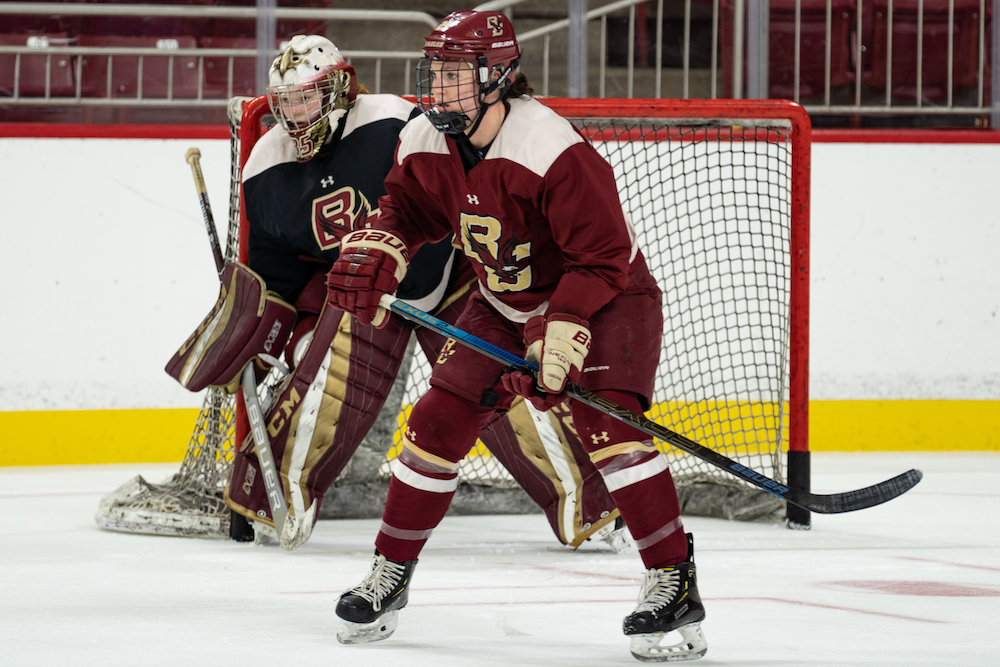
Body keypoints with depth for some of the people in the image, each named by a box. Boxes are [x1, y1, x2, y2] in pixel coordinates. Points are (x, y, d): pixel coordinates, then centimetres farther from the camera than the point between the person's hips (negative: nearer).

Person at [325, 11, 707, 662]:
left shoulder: (555, 150, -32)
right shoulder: (425, 144, -10)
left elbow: (603, 257, -29)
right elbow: (409, 212, 9)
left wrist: (559, 336, -35)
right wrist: (373, 255, -11)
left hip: (606, 297, -7)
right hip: (503, 303, 7)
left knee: (607, 425, -26)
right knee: (438, 424, 1)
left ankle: (674, 584, -22)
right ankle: (391, 573, 17)